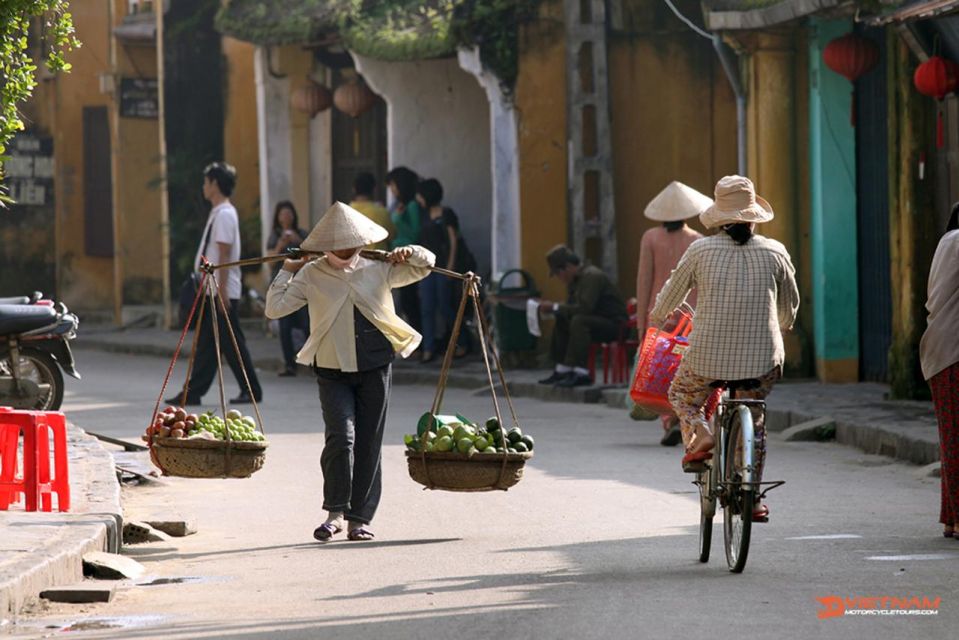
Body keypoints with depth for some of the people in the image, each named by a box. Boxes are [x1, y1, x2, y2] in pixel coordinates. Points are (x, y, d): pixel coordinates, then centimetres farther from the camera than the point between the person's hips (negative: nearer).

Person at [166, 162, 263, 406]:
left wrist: (222, 290, -22)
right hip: (213, 292, 10)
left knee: (231, 342, -4)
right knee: (206, 343, 8)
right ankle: (193, 392, 9)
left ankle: (251, 391, 2)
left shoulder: (224, 214, -14)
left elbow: (224, 255, -19)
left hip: (223, 292, -10)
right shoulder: (218, 213, 16)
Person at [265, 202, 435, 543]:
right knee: (341, 436, -17)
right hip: (332, 370, -2)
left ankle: (360, 518, 10)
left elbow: (426, 265, 14)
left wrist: (411, 254, -5)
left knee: (368, 444, 2)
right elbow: (275, 309, 1)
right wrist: (286, 272, 0)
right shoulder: (311, 275, 1)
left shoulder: (377, 269, 5)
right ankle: (335, 512, -7)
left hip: (375, 367, 2)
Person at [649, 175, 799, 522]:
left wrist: (657, 315, 33)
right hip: (762, 360, 1)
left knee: (682, 395, 27)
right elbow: (790, 305, 15)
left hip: (708, 356, -1)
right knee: (754, 423, 22)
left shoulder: (701, 250, -3)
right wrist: (782, 327, 38)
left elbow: (673, 290, 11)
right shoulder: (774, 252, 1)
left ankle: (700, 438, -1)